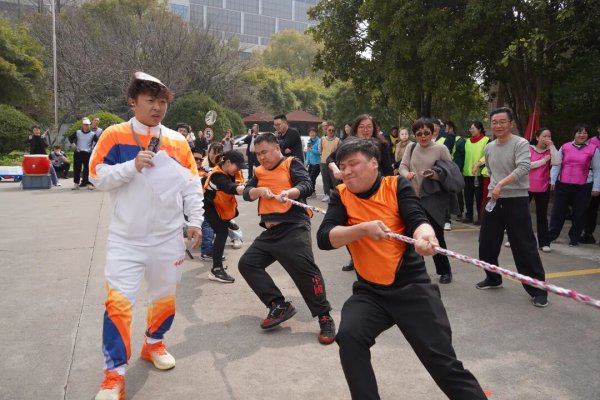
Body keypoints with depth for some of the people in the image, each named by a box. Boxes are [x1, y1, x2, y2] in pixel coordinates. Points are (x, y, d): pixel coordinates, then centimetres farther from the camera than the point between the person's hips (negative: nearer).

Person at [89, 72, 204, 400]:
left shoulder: (177, 141, 3)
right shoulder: (114, 136, -3)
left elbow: (192, 185, 5)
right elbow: (97, 177, -7)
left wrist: (195, 221, -2)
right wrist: (132, 166, -20)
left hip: (168, 237, 3)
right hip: (126, 238, -2)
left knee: (165, 296, 14)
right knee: (119, 301, -7)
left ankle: (154, 343, 40)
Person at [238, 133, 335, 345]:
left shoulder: (292, 164, 2)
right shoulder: (259, 172, 18)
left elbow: (306, 186, -14)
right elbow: (247, 192, 6)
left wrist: (288, 193, -34)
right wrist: (260, 190, -16)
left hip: (294, 227, -7)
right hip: (270, 231, 8)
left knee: (305, 270, -17)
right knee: (247, 264, 3)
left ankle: (325, 318, -4)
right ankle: (279, 305, 4)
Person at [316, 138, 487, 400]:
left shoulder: (396, 185, -3)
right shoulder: (341, 196, 1)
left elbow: (416, 219, -18)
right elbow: (324, 238, -13)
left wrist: (424, 234, -41)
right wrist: (364, 228, -28)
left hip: (411, 286, -1)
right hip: (369, 291, 2)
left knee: (444, 362, -3)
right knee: (348, 337, -23)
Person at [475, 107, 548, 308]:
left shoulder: (521, 144, -9)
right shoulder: (489, 147, 10)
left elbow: (523, 167, -25)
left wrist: (502, 184, -35)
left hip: (516, 200, -6)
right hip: (494, 200, 6)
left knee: (524, 246, -6)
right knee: (487, 242, 11)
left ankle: (538, 288, 5)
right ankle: (493, 278, 31)